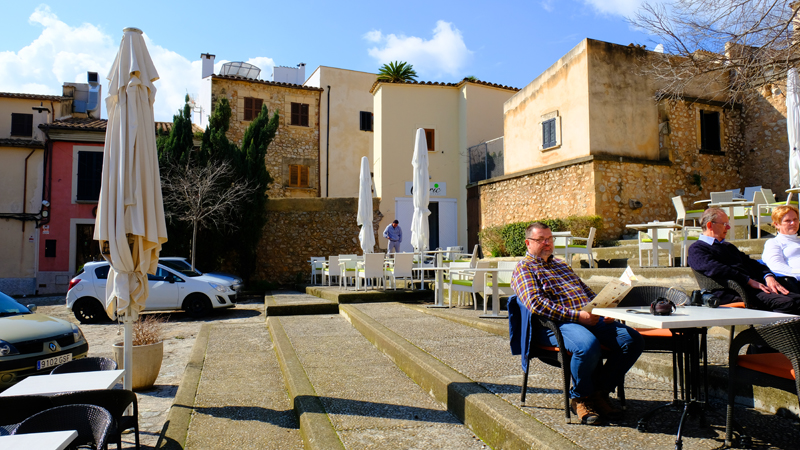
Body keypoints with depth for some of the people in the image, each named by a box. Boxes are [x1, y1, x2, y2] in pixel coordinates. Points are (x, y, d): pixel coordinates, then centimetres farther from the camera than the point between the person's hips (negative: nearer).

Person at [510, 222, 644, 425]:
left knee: (633, 340, -13)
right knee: (588, 344, -37)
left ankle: (599, 392, 0)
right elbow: (536, 303, -12)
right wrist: (576, 315, -19)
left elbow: (588, 292, 31)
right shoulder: (523, 269, 4)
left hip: (590, 317, 8)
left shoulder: (562, 265, 30)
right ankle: (580, 397, -9)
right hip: (555, 324, -7)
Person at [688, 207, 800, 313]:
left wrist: (768, 276, 2)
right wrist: (749, 281, -16)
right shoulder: (696, 249, 1)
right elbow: (715, 269, -14)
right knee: (786, 303, -28)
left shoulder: (728, 246, 32)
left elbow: (751, 263, 23)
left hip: (756, 286, 9)